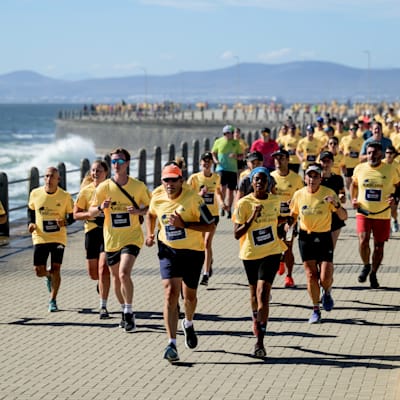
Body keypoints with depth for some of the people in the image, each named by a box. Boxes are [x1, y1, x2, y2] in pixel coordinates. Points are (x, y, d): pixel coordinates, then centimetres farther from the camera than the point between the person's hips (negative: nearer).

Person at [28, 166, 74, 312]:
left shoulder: (65, 196, -6)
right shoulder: (35, 194, -2)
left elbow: (72, 216, 3)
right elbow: (31, 210, 16)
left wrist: (65, 222, -19)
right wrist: (31, 223, -1)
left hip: (58, 238, -2)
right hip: (40, 238, 2)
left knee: (56, 268, -7)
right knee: (39, 271, -1)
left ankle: (53, 301, 7)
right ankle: (48, 274, 38)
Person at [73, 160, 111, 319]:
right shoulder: (86, 190, 2)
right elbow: (76, 214, 4)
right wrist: (91, 213, -13)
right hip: (92, 230, 2)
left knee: (103, 268, -15)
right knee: (93, 273, 8)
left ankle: (103, 306, -10)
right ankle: (101, 283, 45)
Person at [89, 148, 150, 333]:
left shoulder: (138, 186, -4)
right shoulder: (104, 187, -3)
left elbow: (150, 207, 8)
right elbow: (91, 212, 1)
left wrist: (138, 211, -14)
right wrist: (101, 208, -21)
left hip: (132, 236, -3)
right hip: (111, 239, 3)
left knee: (124, 273, -20)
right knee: (116, 276, 13)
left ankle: (129, 314, -10)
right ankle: (124, 311, 33)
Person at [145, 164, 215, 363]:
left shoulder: (193, 198, -16)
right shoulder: (157, 198, -2)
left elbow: (210, 226, -16)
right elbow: (151, 214, 22)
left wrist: (184, 224, -25)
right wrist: (149, 234, 7)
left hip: (192, 251, -1)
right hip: (168, 250, 1)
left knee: (189, 295, 13)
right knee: (170, 293, -16)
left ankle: (188, 324, 49)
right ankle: (172, 343, -20)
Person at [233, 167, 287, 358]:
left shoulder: (274, 201, 1)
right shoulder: (243, 203, -11)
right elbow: (237, 234, -16)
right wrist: (252, 218, -24)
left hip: (271, 253, 0)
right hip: (250, 254, 0)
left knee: (263, 295, -14)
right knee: (254, 294, 19)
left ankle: (260, 341, -16)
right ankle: (256, 321, 51)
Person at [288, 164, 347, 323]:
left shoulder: (328, 193, -8)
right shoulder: (298, 195, -1)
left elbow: (343, 217, -8)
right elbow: (294, 215, 14)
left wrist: (336, 205, -27)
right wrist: (289, 224, -7)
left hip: (324, 238, -2)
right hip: (305, 238, 2)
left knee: (325, 277, -8)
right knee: (311, 275, 0)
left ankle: (327, 293, 29)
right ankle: (315, 309, 15)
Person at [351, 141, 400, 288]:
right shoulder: (359, 168, 0)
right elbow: (354, 184, 19)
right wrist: (353, 199, 4)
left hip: (383, 215, 0)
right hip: (363, 213, 0)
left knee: (379, 246, 7)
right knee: (363, 240, -18)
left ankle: (373, 273, 28)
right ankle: (366, 266, 10)